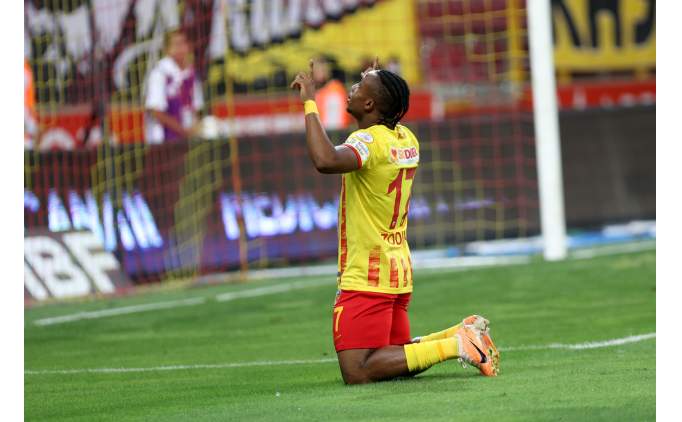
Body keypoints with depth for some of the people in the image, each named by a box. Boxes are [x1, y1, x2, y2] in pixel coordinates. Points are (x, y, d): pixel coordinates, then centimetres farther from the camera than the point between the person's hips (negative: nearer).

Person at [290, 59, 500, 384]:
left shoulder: (369, 141, -18)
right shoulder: (406, 138, 9)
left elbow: (325, 161, -39)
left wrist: (310, 102, -28)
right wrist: (378, 81, 35)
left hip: (366, 278, -9)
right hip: (399, 271, 9)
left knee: (358, 373, -11)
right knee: (395, 359, 20)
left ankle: (455, 346, -16)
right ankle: (464, 334, 5)